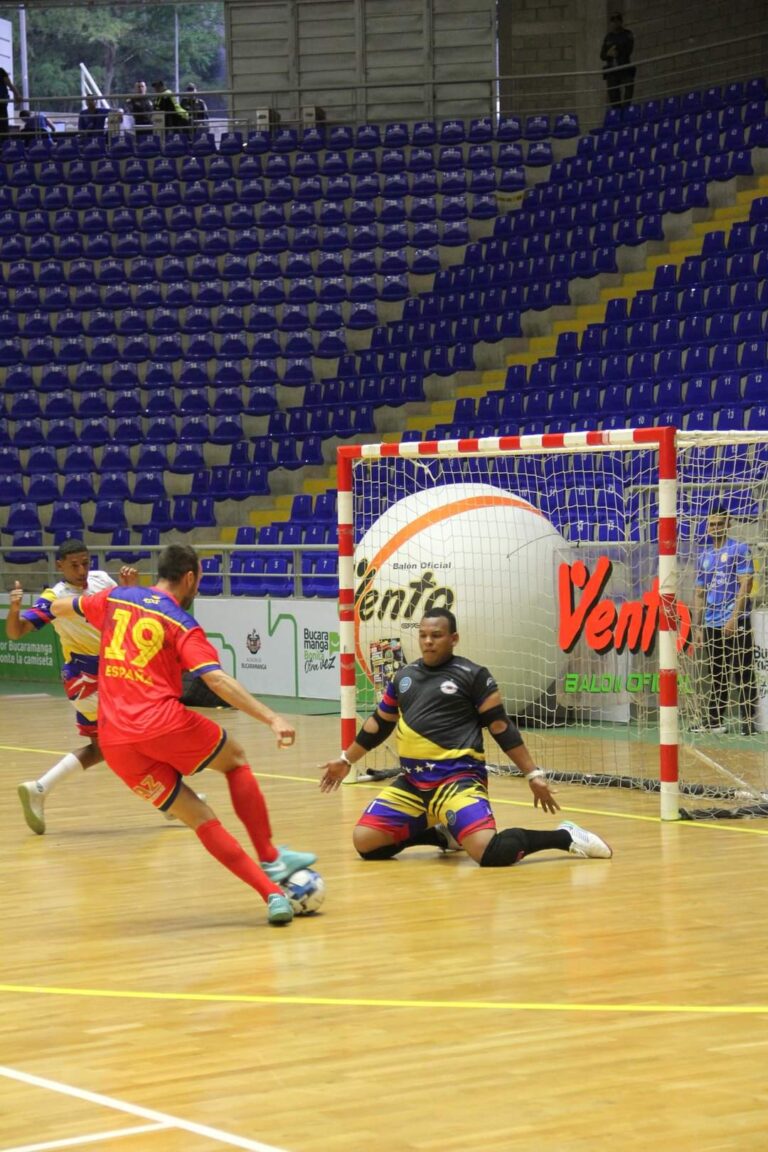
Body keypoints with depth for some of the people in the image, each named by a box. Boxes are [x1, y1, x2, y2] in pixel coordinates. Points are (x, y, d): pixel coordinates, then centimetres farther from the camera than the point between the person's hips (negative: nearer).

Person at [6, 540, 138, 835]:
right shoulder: (53, 598, -17)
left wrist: (131, 585, -8)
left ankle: (38, 790, 12)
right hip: (83, 676, -7)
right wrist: (14, 609, -45)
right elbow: (14, 632, -23)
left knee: (99, 747, 11)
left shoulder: (101, 579, -1)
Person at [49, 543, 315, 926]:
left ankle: (271, 893, -2)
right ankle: (269, 857, 18)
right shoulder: (181, 624, 0)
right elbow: (216, 679, -15)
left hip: (115, 741, 5)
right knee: (235, 759, 24)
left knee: (199, 818, 7)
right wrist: (271, 718, -20)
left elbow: (59, 607, 32)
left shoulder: (113, 598, 14)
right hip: (164, 722, -5)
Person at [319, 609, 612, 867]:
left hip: (457, 779, -6)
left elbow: (501, 728, -1)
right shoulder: (403, 677, 14)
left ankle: (564, 837, 0)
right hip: (412, 782, 6)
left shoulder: (472, 675, -2)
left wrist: (533, 774, -5)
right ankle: (442, 835, 17)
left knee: (493, 852, -27)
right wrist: (346, 760, 32)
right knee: (364, 843, -5)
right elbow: (379, 724, 27)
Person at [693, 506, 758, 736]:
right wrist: (697, 626, 11)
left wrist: (734, 619, -17)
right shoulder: (703, 556, 15)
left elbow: (745, 586, -10)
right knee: (715, 677, 10)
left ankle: (748, 722, -3)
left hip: (736, 623, -6)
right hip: (711, 625, 6)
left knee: (743, 676, -4)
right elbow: (699, 593, 18)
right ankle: (714, 721, 15)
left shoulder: (739, 549, -2)